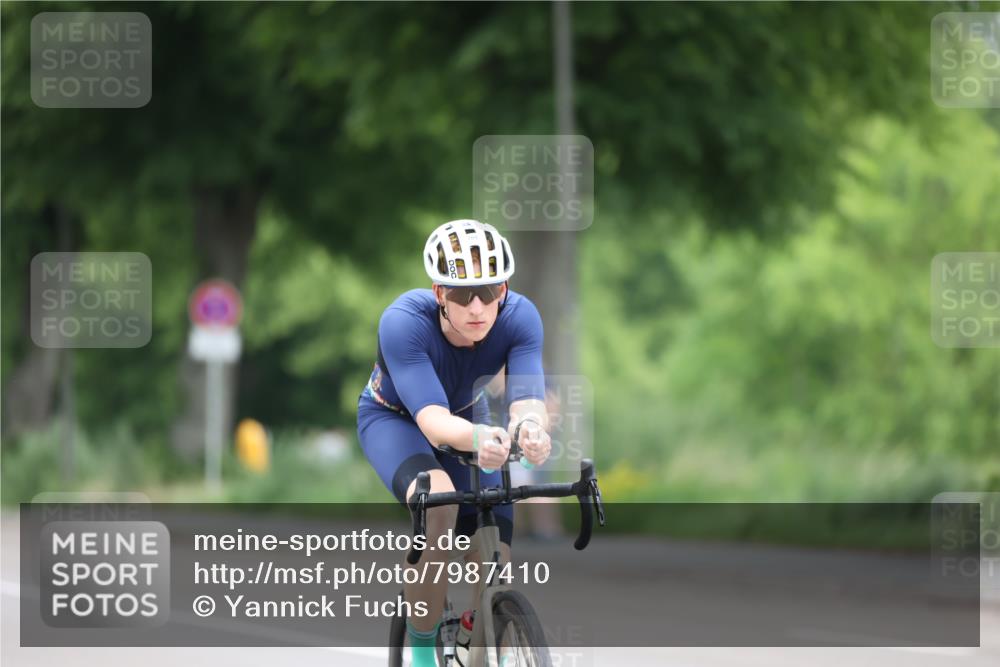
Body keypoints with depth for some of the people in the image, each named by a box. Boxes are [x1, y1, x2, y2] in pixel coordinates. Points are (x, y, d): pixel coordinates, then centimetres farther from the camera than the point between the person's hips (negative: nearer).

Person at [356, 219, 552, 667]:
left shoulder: (519, 318, -30)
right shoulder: (403, 322, -39)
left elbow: (527, 400, -42)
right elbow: (433, 420, -49)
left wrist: (530, 427, -68)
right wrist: (477, 438, -71)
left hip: (468, 422, 4)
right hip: (394, 420, -3)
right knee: (438, 500, -36)